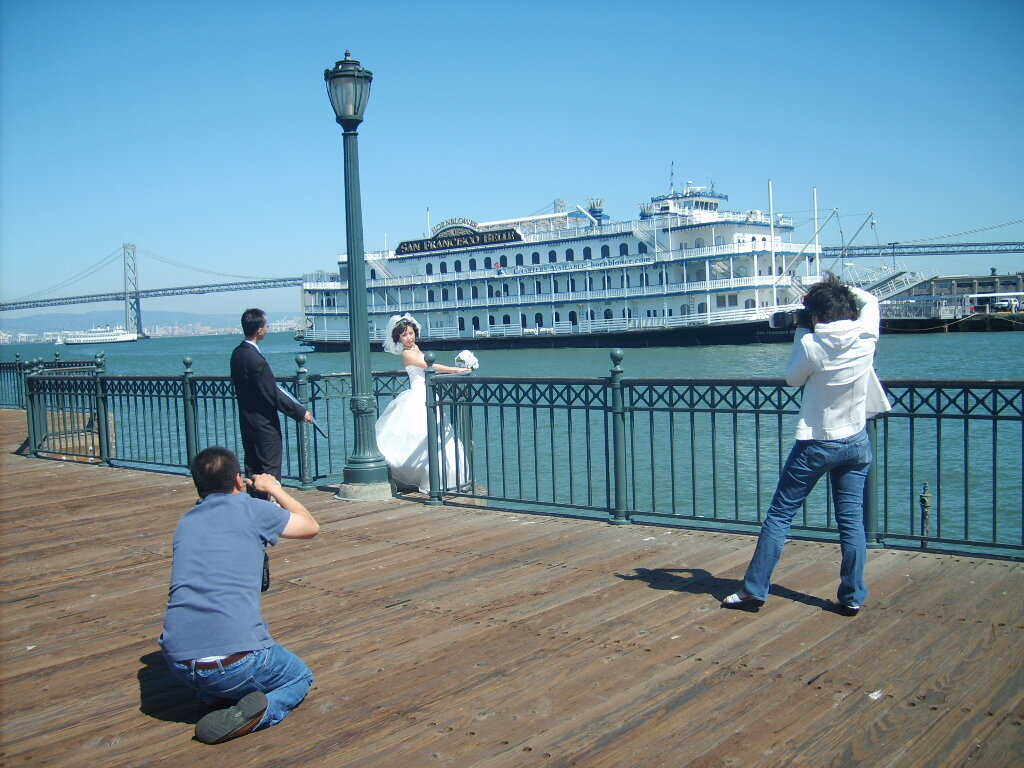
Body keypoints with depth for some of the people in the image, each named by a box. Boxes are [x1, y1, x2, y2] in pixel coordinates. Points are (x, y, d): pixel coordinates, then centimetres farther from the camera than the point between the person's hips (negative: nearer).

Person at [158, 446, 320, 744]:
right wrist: (274, 488, 30)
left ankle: (213, 694, 11)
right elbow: (311, 526, 18)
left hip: (177, 661, 6)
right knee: (300, 678, 24)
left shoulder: (185, 521, 16)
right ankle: (257, 711, -6)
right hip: (236, 660, -6)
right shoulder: (250, 508, 0)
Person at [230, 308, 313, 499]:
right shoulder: (256, 359, -23)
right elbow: (273, 395, -21)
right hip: (264, 424, -9)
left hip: (246, 421, 9)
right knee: (270, 471, -2)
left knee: (252, 470, 15)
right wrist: (300, 412, -14)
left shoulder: (237, 353, 5)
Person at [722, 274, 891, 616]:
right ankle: (852, 597, 12)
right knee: (851, 520, 9)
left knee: (779, 514, 4)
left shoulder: (811, 344, -16)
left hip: (816, 444, -4)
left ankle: (754, 589, 7)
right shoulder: (866, 337, -6)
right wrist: (839, 288, 12)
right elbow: (870, 300, 16)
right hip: (856, 443, 4)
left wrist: (802, 332, 5)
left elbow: (793, 379, 3)